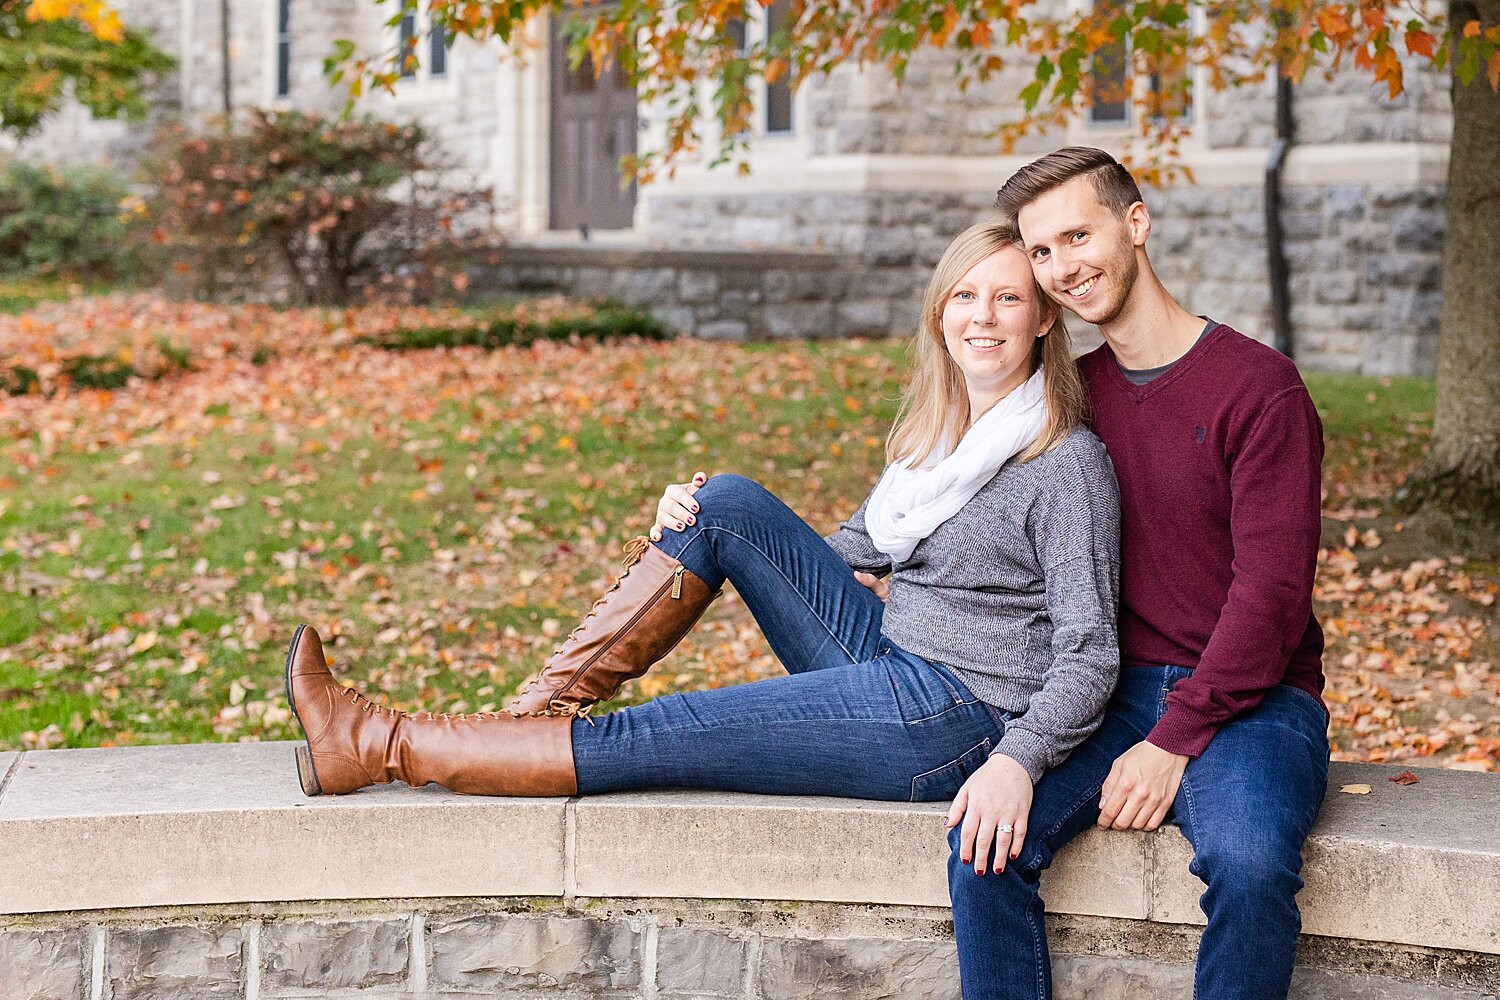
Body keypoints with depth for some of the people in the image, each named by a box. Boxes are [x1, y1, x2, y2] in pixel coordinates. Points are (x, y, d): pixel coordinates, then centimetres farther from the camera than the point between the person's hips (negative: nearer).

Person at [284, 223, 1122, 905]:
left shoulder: (1068, 464, -13)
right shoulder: (939, 432, 12)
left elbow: (1089, 652, -18)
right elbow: (857, 549, 17)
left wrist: (1018, 761, -34)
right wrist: (696, 525, 4)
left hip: (954, 723, -8)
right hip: (890, 659, 8)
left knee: (642, 742, -11)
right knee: (728, 502, -4)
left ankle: (377, 746, -1)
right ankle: (542, 710, -3)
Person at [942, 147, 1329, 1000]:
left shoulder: (1258, 386, -8)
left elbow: (1271, 593, -13)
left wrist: (1174, 742, -18)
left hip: (1251, 699, -4)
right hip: (1117, 693, 5)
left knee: (1249, 863, -35)